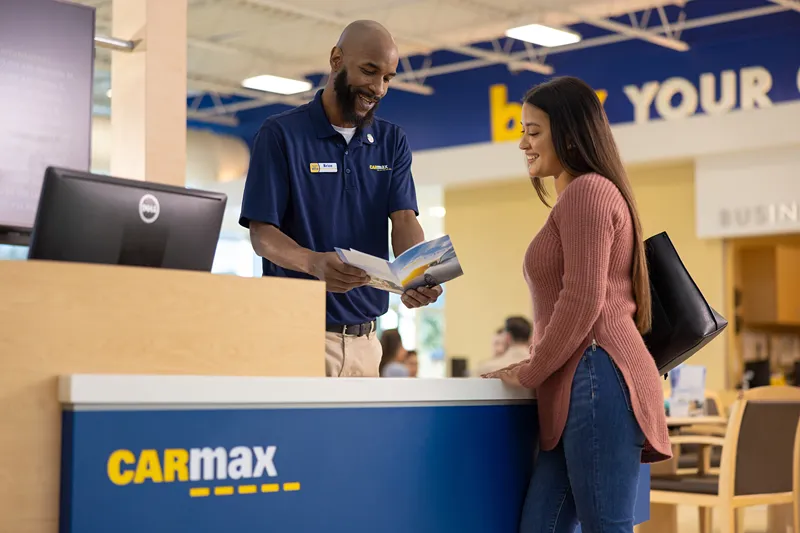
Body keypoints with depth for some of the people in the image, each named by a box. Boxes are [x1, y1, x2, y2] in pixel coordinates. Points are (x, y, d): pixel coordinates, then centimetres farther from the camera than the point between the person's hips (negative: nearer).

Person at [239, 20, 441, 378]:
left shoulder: (392, 141, 9)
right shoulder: (281, 134, -5)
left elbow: (404, 220, -3)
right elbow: (261, 233, -11)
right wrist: (315, 263, -31)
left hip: (365, 338, 5)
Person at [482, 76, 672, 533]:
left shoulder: (585, 191, -5)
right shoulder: (585, 195, 28)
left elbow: (583, 301, -14)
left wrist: (529, 373, -6)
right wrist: (537, 365, 18)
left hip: (596, 380, -10)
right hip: (585, 389, 10)